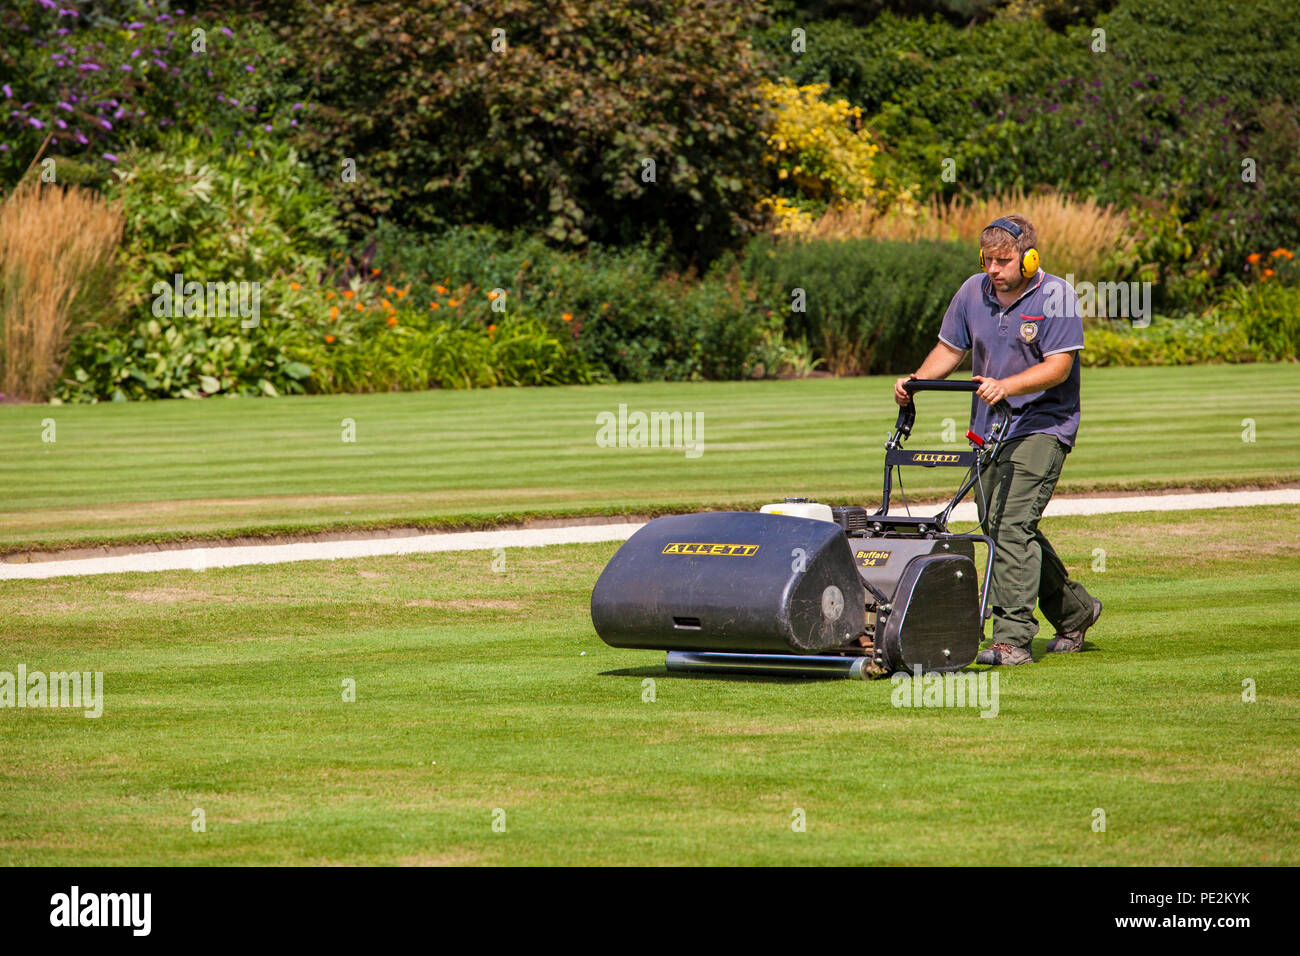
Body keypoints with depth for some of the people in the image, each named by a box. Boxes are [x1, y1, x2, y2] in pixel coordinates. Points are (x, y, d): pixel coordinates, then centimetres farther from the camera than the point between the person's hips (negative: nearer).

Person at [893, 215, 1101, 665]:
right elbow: (950, 349, 14)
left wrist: (1004, 386, -32)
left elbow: (1058, 366, -19)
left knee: (1012, 522, -19)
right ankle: (1074, 610, 30)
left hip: (1041, 427, -7)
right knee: (997, 524, 11)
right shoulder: (973, 291, 6)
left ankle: (1012, 638, -20)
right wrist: (916, 381, -4)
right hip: (990, 428, 7)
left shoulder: (1055, 296, -12)